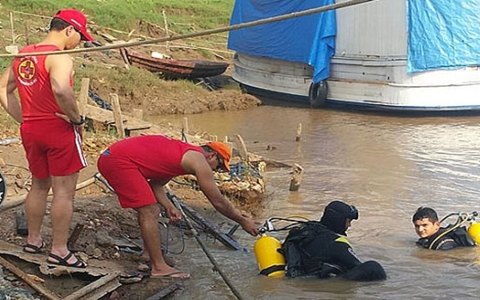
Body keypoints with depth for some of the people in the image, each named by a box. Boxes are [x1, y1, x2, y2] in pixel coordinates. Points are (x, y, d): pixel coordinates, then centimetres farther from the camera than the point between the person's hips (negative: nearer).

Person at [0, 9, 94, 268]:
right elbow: (60, 89, -35)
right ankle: (59, 250, 2)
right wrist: (77, 119, -21)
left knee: (39, 185, 22)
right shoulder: (60, 58, -16)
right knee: (64, 190, 0)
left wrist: (22, 119, 13)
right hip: (58, 129, -8)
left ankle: (33, 240, 31)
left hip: (30, 130, 8)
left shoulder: (23, 55, 10)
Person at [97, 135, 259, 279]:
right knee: (149, 212, -8)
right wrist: (243, 221, 9)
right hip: (120, 160, -10)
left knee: (148, 212, 17)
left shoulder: (183, 152, 21)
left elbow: (156, 183, 23)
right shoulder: (199, 160, -6)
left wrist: (169, 206, 10)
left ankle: (153, 261, 20)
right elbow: (218, 202, -1)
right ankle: (159, 267, -5)